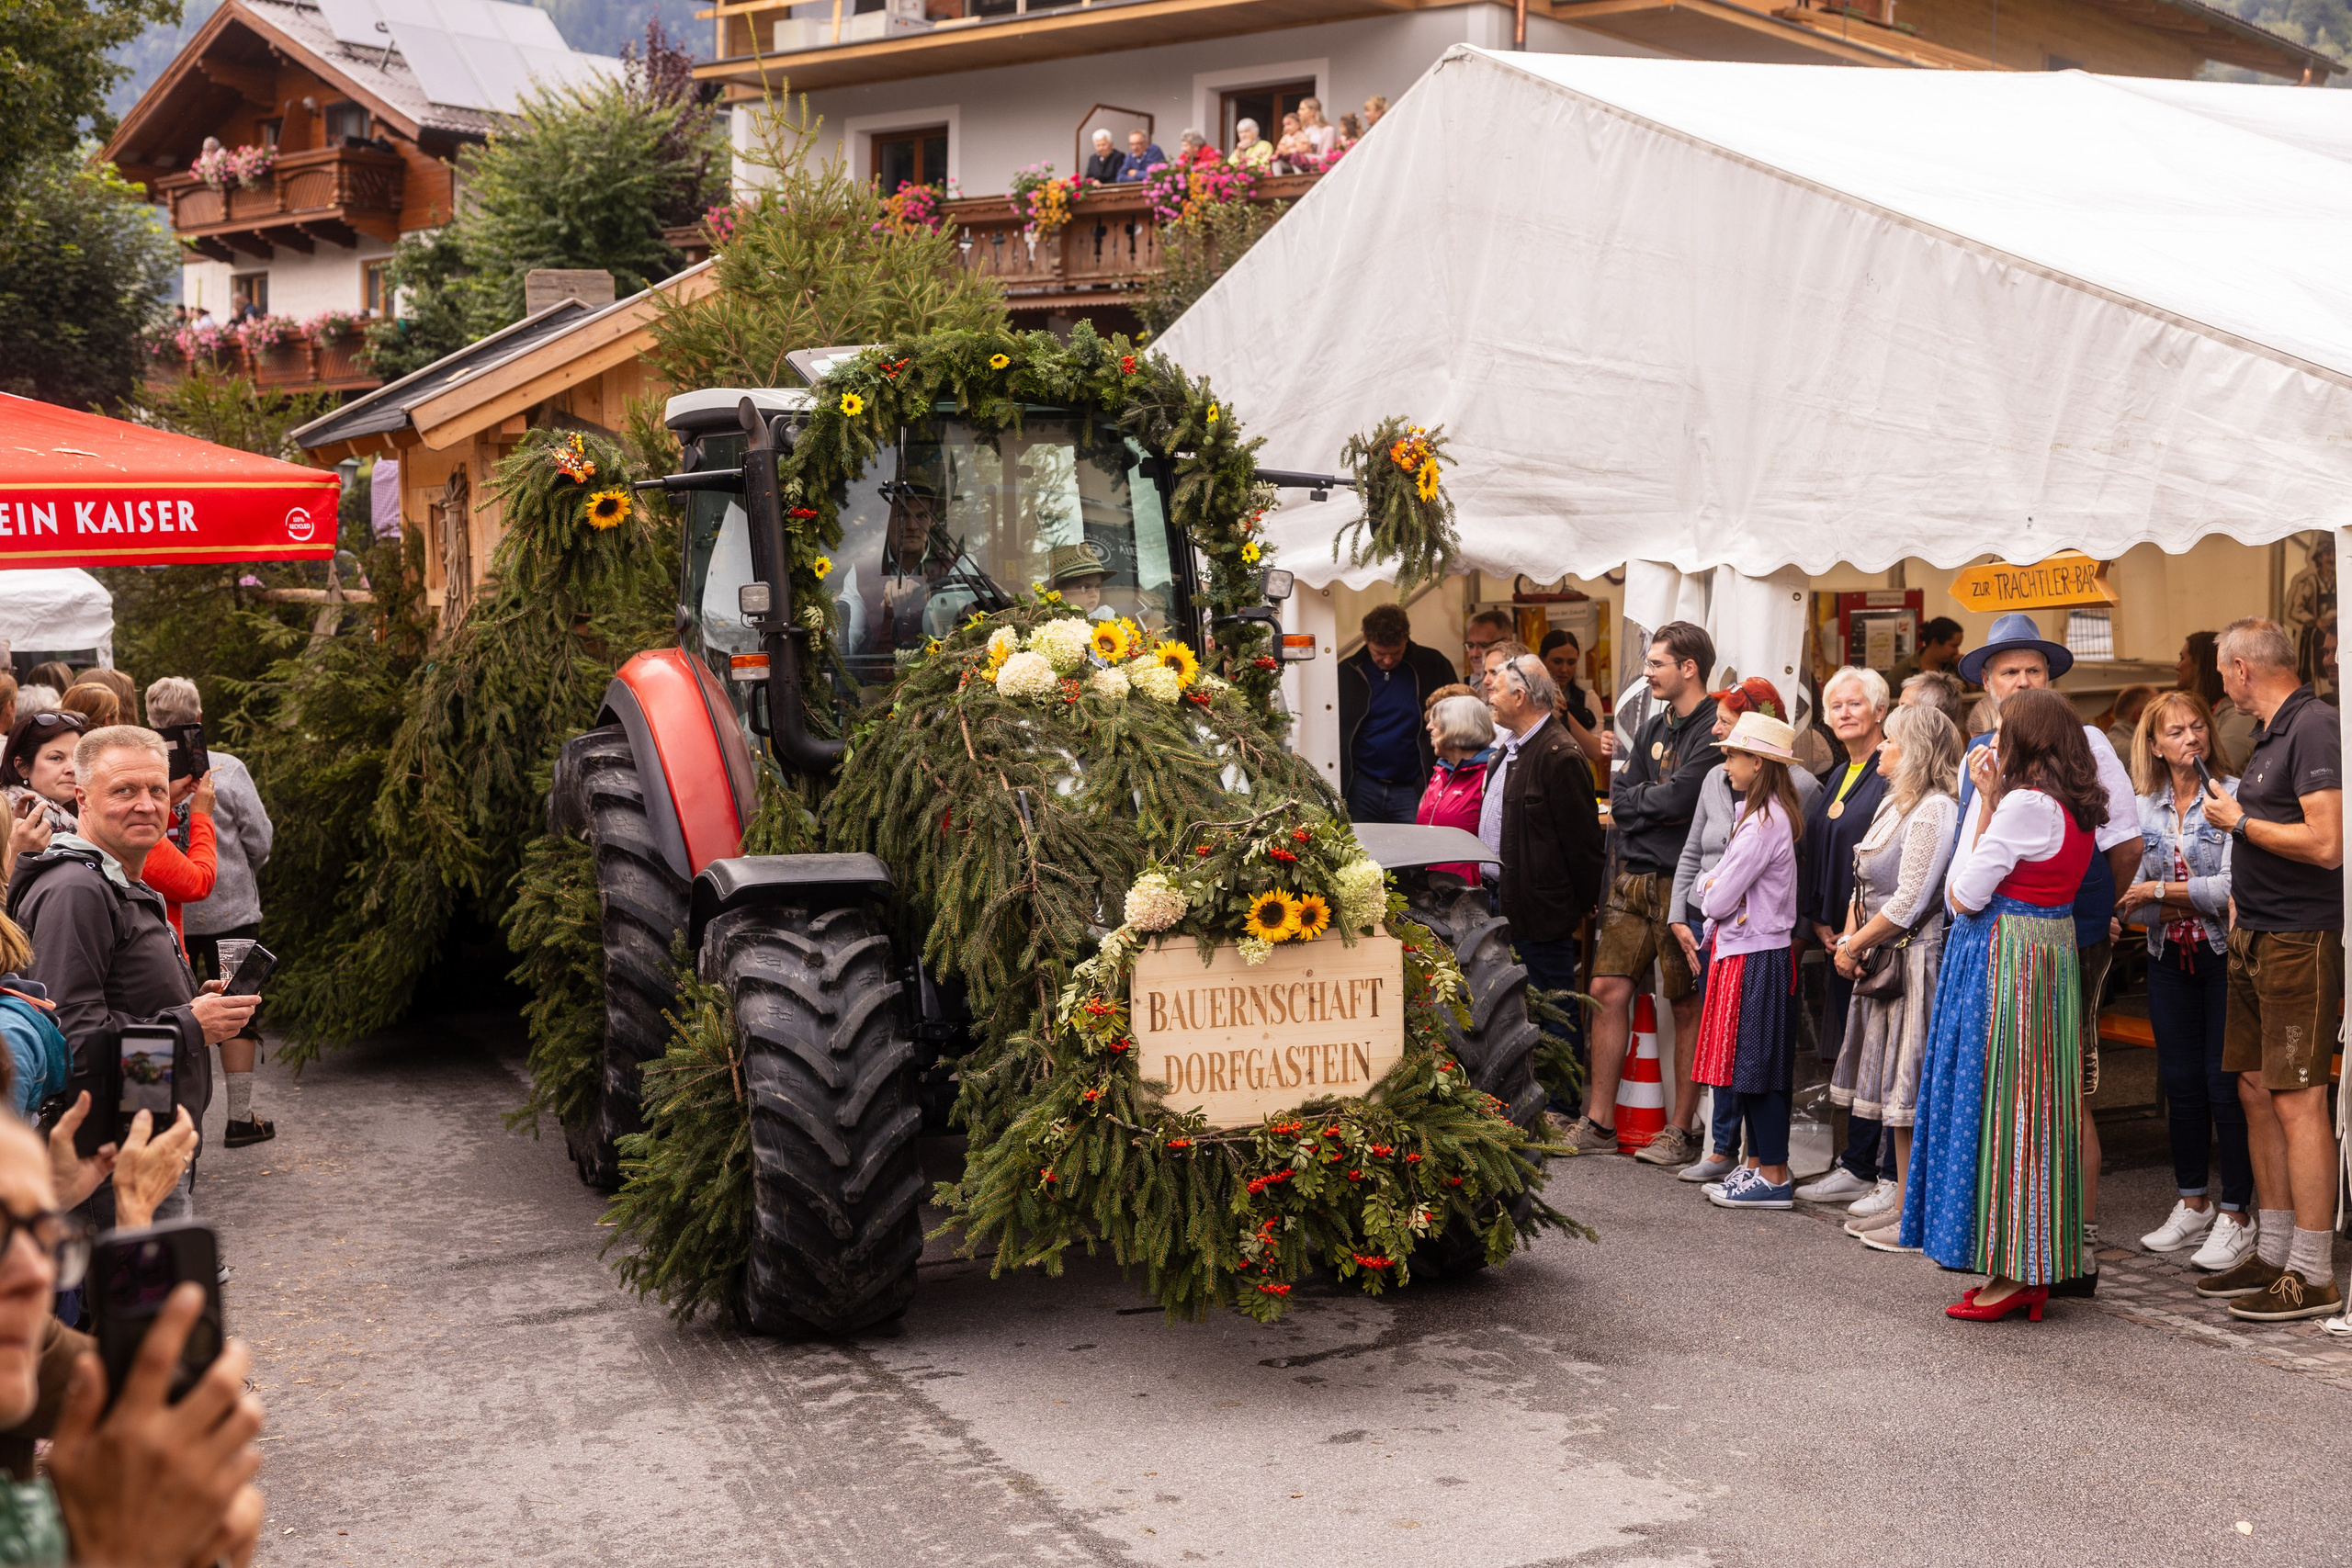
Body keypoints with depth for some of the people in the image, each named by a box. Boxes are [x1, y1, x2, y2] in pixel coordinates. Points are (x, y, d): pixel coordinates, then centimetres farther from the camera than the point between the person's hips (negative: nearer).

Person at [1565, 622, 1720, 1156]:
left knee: (1688, 1006, 2)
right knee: (1608, 990, 3)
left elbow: (1678, 800, -18)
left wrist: (1638, 801, 0)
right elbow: (1620, 800, 12)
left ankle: (1684, 1129, 11)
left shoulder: (1715, 730, -11)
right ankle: (1599, 1123, 10)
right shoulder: (1653, 728, 16)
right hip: (1635, 877, 7)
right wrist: (1658, 805, -6)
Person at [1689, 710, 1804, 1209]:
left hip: (1754, 956, -10)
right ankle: (1758, 1165, 20)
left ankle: (1774, 1177, 1)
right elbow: (1713, 890, 14)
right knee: (1749, 1065, 13)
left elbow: (1718, 901, -19)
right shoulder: (1764, 814, 13)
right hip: (1741, 947, 10)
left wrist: (1712, 892, 2)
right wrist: (1717, 889, -7)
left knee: (1757, 1064, -5)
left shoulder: (1762, 822, -19)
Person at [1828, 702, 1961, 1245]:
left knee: (1909, 1086, -6)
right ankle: (1896, 1189, 22)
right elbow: (1864, 882, 16)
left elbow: (1908, 902, -19)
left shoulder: (1934, 810, -16)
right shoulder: (1893, 802, 14)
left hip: (1918, 959, -10)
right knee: (1892, 1079, 14)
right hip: (1883, 958, 10)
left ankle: (1913, 1211, -1)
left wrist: (1855, 946, -12)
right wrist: (1848, 937, 1)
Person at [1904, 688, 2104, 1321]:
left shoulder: (2025, 803, -18)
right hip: (2052, 953, 9)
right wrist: (1988, 798, 7)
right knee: (2033, 1102, 12)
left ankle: (2015, 1274, 2)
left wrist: (1983, 802, -6)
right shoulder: (2074, 806, 10)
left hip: (2006, 958, -9)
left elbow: (1964, 895, -13)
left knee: (2000, 1099, -3)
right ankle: (2028, 1271, 17)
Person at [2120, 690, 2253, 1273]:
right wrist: (2197, 900, -12)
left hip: (2224, 955, -5)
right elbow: (2132, 904, 2)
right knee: (2180, 1080, 10)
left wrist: (2160, 890, -12)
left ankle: (2235, 1215, 3)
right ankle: (2192, 1202, 23)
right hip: (2169, 959, 5)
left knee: (2224, 1081, -5)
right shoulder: (2143, 809, 7)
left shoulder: (2233, 795, -7)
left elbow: (2233, 887, -15)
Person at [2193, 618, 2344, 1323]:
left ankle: (2313, 1276, -2)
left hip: (2300, 940, -10)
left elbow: (2325, 844, -23)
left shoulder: (2314, 726, -15)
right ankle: (2272, 1255, 22)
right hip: (2256, 938, 10)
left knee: (2298, 1101, -7)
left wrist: (2239, 821, -12)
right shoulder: (2271, 734, 15)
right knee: (2257, 1092, 13)